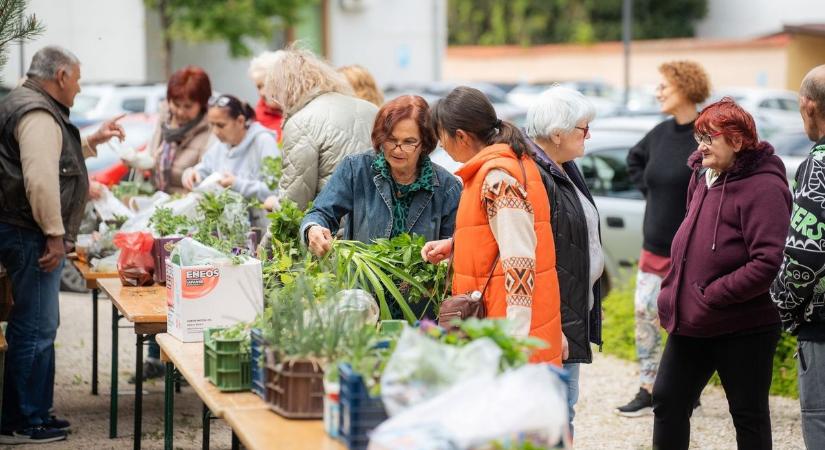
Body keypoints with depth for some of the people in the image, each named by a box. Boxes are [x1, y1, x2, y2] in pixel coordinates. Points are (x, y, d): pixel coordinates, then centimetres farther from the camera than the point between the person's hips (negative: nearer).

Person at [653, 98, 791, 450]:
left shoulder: (763, 186, -17)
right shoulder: (702, 176, 8)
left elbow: (766, 263, -25)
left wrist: (711, 296, -21)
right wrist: (674, 293, 12)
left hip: (743, 328, -8)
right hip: (690, 324, 8)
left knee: (749, 414, 6)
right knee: (668, 400, 10)